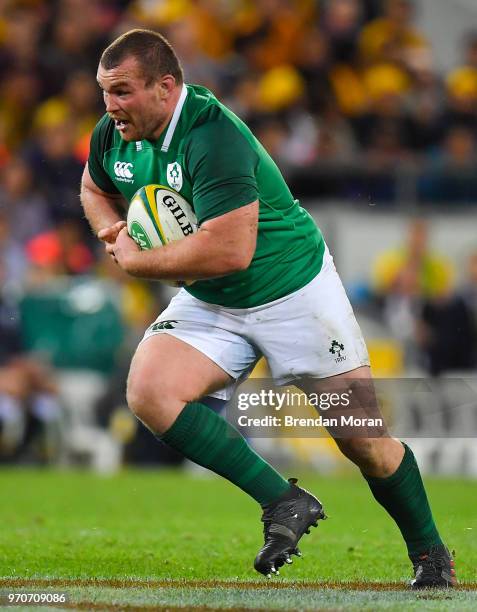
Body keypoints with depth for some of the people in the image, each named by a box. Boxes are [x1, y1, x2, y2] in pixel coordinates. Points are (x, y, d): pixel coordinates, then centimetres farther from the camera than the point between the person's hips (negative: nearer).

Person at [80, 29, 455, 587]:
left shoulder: (213, 137, -29)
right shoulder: (113, 135, -5)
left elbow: (230, 249, -36)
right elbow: (96, 190, 19)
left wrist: (138, 261, -24)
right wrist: (116, 234, -3)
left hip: (294, 289, -6)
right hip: (209, 304, 6)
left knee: (365, 440, -2)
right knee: (148, 392, -22)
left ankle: (430, 553, 24)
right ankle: (285, 503, -13)